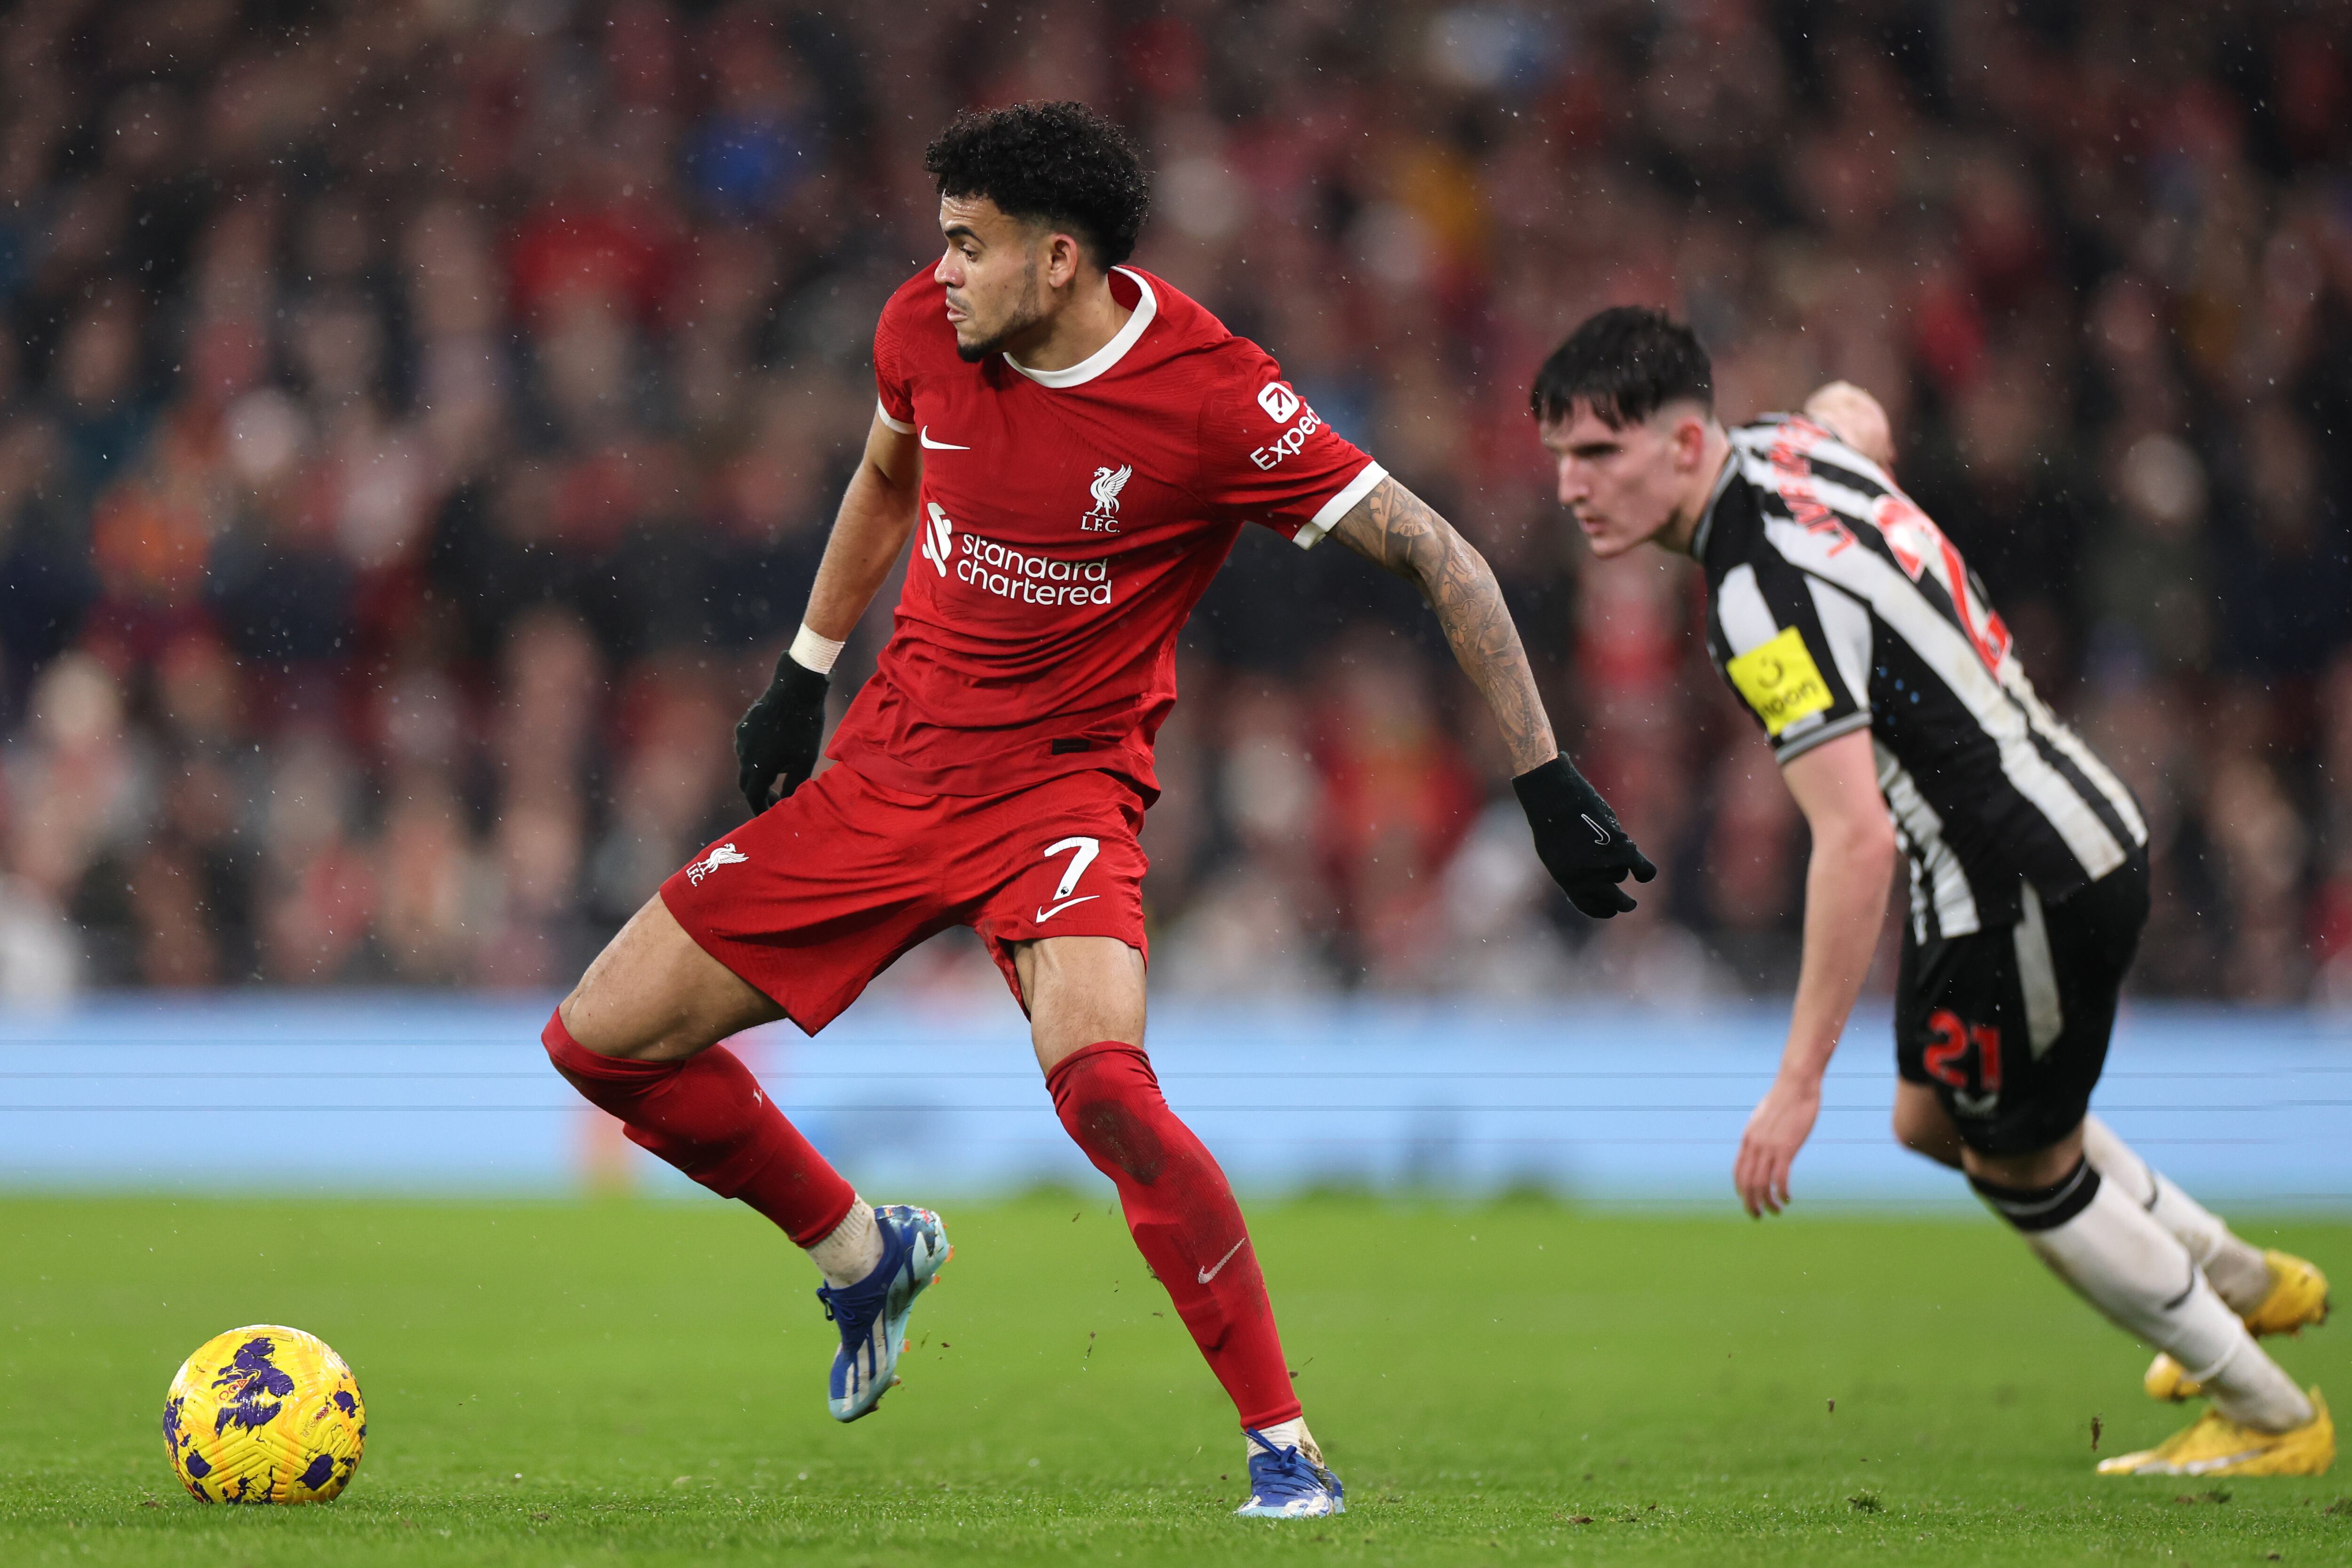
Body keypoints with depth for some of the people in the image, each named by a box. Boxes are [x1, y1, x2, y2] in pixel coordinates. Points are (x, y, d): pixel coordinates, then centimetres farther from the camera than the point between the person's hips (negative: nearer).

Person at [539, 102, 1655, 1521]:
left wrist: (1546, 779, -17)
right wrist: (805, 674, 25)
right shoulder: (928, 329, -4)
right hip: (893, 757, 6)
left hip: (1063, 784, -6)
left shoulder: (1207, 394, -20)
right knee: (603, 1039, 1)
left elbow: (1436, 556, -14)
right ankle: (864, 1257, 27)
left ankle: (1287, 1447, -21)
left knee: (1097, 1075, -34)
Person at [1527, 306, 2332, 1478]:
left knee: (2025, 1173, 11)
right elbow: (1855, 413, 25)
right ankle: (2243, 1280, 41)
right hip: (2080, 824, 10)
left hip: (2024, 884, -10)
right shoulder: (1783, 447, -2)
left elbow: (1857, 842, -33)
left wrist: (1798, 1083, -31)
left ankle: (2271, 1418, 27)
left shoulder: (1763, 598, -29)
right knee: (1934, 1116, 27)